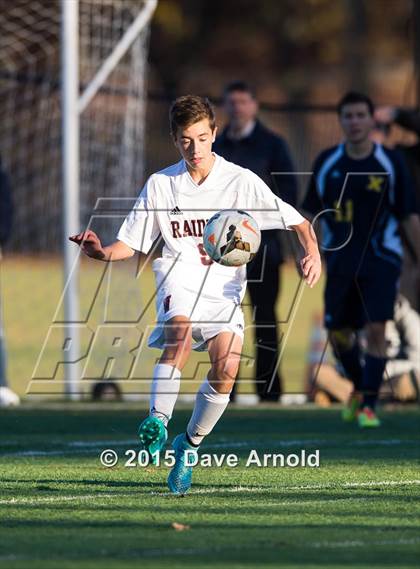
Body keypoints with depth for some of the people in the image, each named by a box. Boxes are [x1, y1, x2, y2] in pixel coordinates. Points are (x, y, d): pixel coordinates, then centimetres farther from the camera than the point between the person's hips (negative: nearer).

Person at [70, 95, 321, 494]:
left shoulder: (241, 181, 1)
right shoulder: (160, 184, 6)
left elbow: (297, 222, 2)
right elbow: (130, 244, 11)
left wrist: (312, 252, -18)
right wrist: (100, 252, -10)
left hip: (224, 287, 0)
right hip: (179, 277, 0)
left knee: (227, 365, -23)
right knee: (181, 325, -37)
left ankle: (190, 444, 0)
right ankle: (157, 420, -37)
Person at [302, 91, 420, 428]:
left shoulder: (391, 163, -3)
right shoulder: (327, 163, 3)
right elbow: (313, 212, 12)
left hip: (381, 261, -3)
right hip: (340, 262, 3)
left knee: (375, 329, -13)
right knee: (338, 334, 6)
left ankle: (368, 406, -7)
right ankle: (360, 388, 34)